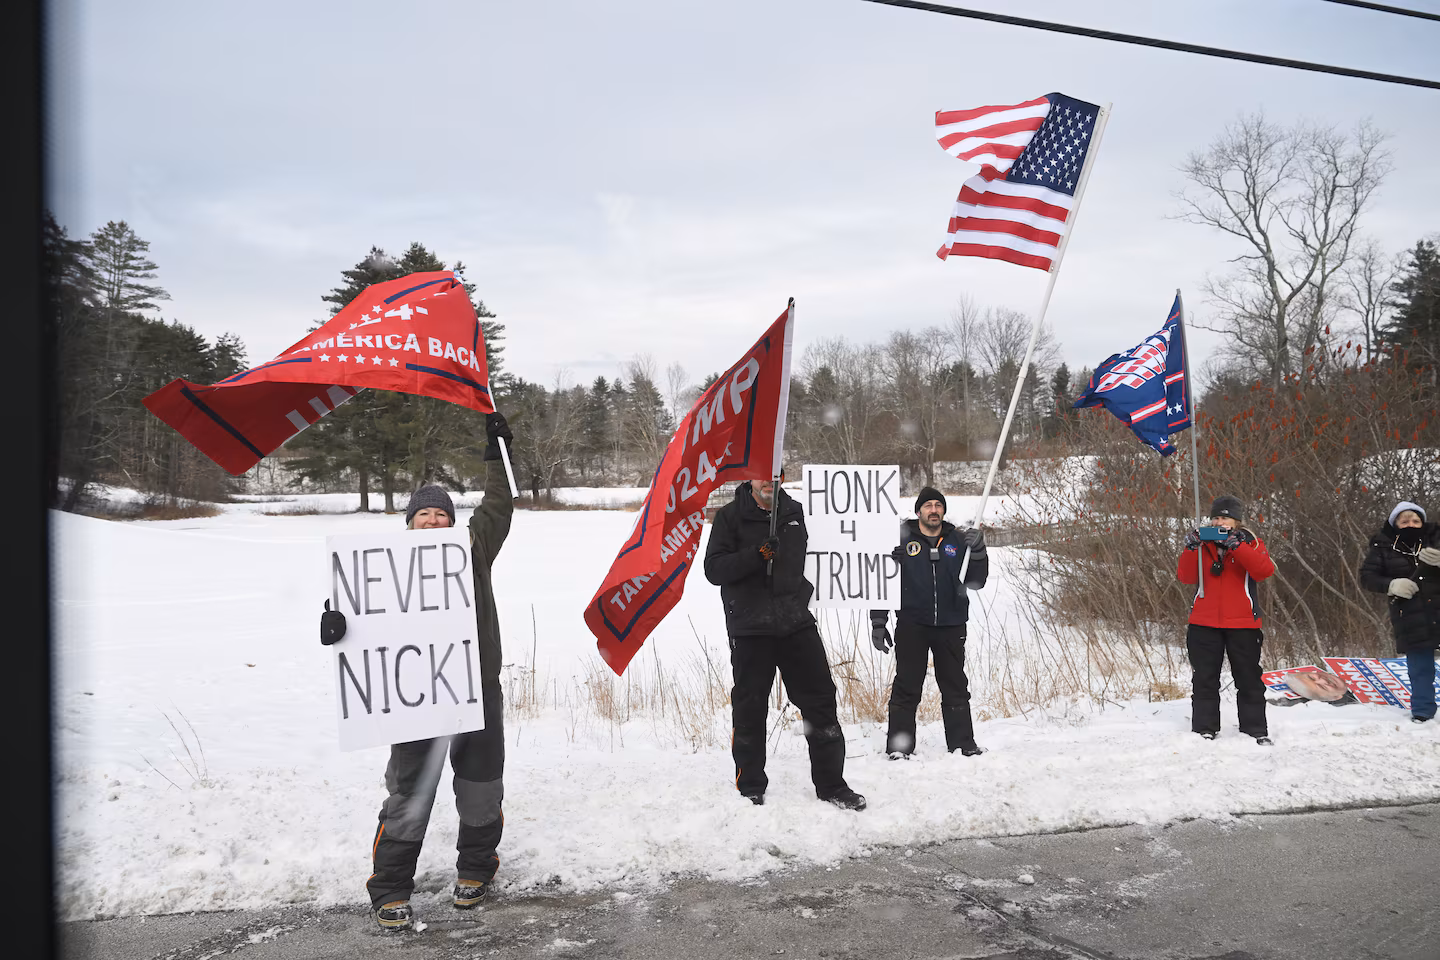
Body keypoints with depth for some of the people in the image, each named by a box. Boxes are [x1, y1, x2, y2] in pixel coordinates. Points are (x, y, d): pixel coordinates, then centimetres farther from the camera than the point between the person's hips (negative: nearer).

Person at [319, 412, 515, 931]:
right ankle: (390, 891, 15)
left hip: (479, 690, 2)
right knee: (409, 796, 2)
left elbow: (497, 505, 13)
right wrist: (336, 613, -31)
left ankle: (475, 870, 34)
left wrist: (498, 450, 13)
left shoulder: (473, 549, 7)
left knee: (481, 794, 13)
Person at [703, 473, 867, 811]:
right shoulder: (730, 516, -3)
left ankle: (832, 785, 15)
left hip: (797, 625, 4)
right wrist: (757, 553, -22)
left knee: (821, 701, 3)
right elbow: (714, 569, -12)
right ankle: (750, 790, 18)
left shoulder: (793, 512, 12)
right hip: (750, 629, -4)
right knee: (750, 711, 2)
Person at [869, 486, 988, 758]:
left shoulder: (958, 541, 9)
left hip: (951, 626, 2)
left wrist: (978, 551, -13)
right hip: (912, 625, -2)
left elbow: (976, 582, 3)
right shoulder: (901, 539, 3)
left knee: (956, 687, 8)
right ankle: (899, 747, 5)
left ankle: (962, 744, 17)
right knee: (907, 687, -1)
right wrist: (878, 623, -1)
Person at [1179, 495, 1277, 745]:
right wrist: (1190, 548, -19)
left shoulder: (1250, 543, 2)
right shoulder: (1203, 543, 8)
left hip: (1242, 623, -2)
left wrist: (1235, 545, -26)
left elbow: (1265, 569, -17)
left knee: (1249, 680, 6)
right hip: (1204, 623, 2)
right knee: (1204, 679, 6)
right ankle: (1204, 729, 13)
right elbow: (1186, 577, -4)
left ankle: (1256, 730, 15)